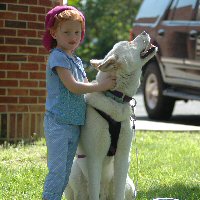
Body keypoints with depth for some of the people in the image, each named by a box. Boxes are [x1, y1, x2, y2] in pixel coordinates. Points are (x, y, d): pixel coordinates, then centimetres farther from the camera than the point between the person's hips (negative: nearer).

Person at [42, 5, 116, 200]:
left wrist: (107, 82, 5)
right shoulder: (58, 57, -12)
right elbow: (72, 86, -19)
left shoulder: (76, 60, 15)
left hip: (74, 123, 9)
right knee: (57, 170, -10)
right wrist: (101, 86, -16)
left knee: (65, 171, 12)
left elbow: (85, 84, 20)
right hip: (58, 123, -9)